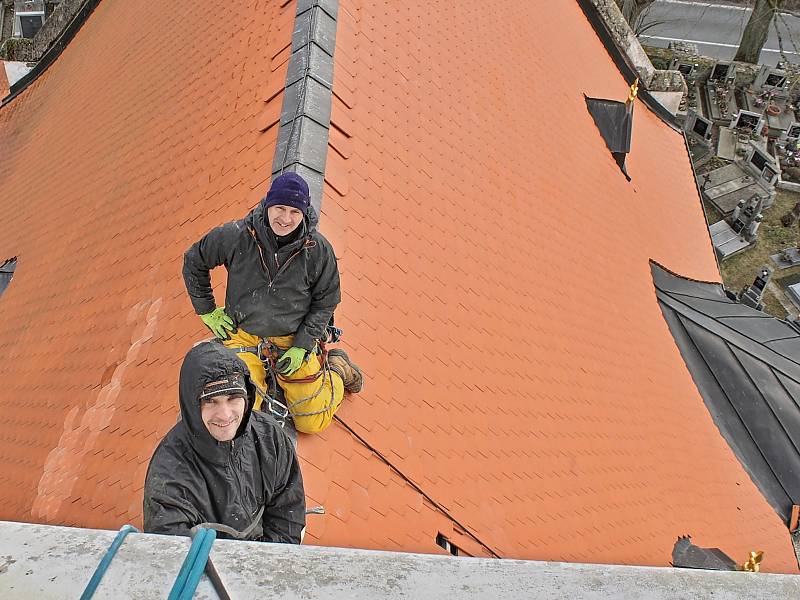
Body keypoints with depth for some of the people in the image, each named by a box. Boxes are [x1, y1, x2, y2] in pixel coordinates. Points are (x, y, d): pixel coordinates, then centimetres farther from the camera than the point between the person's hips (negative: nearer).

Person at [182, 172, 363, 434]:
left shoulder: (318, 248, -12)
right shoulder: (235, 236, -12)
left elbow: (326, 300, -2)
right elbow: (193, 262, 6)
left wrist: (302, 346, -10)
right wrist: (206, 311, 5)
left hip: (295, 341, 0)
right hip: (244, 338, 1)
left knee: (312, 422, 2)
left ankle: (335, 366, 31)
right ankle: (261, 374, 19)